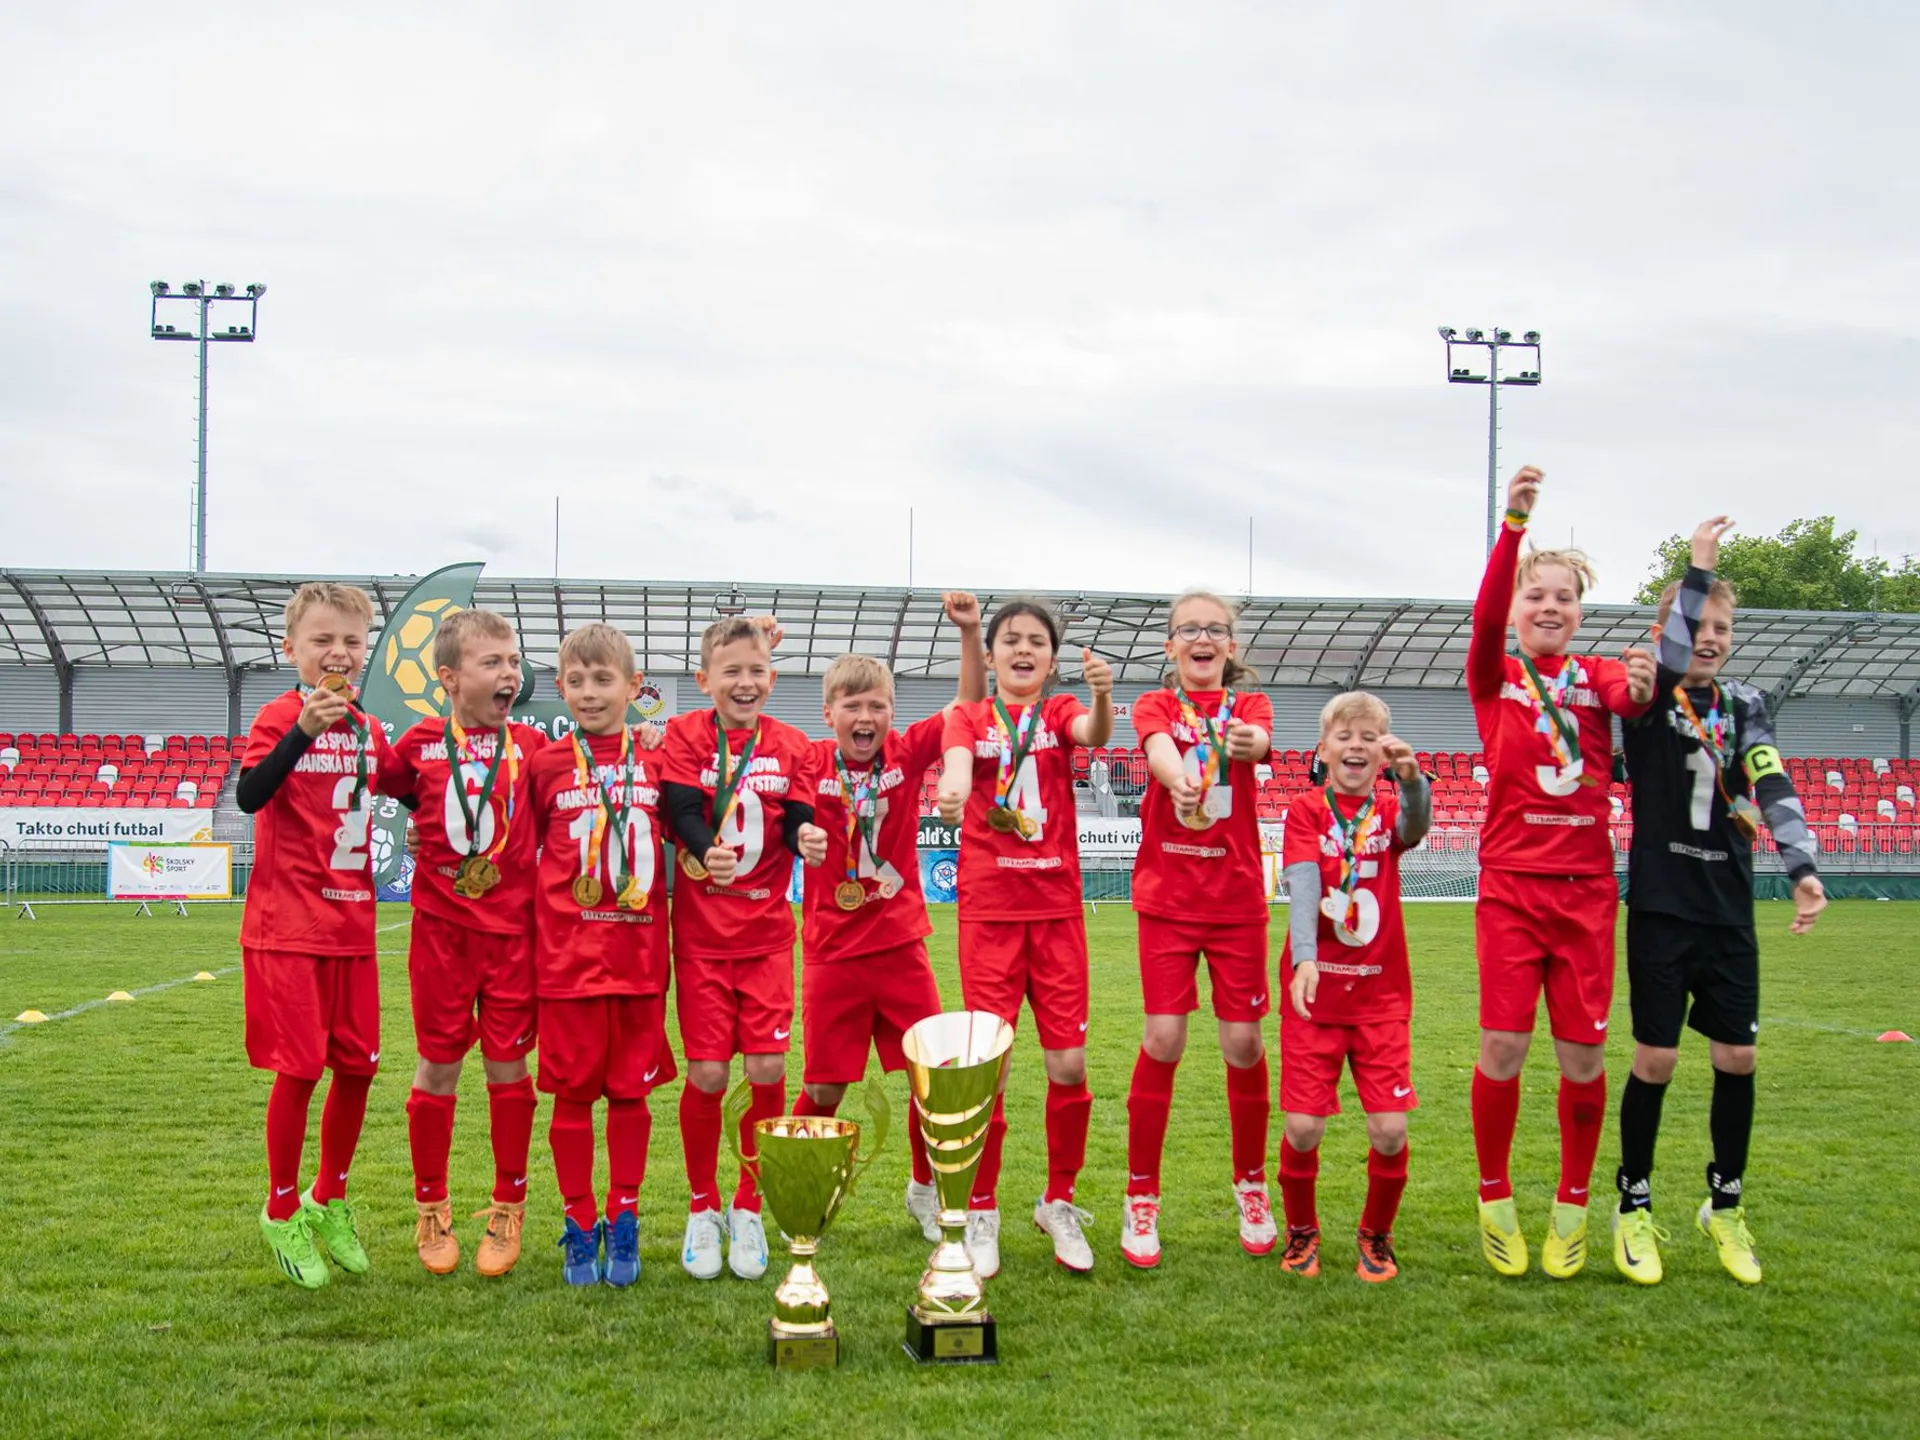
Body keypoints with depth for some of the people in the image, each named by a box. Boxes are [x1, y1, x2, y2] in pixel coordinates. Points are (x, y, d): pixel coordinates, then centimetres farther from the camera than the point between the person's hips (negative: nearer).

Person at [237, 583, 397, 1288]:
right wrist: (305, 730, -34)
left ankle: (329, 1200, 27)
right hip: (289, 926, -6)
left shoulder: (369, 730, 9)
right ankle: (282, 1211, 15)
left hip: (352, 923, 6)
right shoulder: (279, 717, -8)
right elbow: (249, 795, -24)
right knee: (299, 1068, -4)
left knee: (358, 1065, 8)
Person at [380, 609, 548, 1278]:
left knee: (508, 1066, 5)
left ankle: (508, 1209, 19)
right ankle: (432, 1210, 22)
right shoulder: (421, 744, 2)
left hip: (512, 929, 0)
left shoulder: (530, 745, 4)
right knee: (438, 1066, 7)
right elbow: (376, 787, 16)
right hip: (441, 928, 0)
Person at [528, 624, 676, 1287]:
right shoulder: (548, 765, 2)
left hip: (639, 952, 1)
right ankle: (579, 1228, 16)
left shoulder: (657, 759, 5)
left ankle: (623, 1225, 20)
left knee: (631, 1090, 7)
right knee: (573, 1092, 5)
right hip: (568, 952, -1)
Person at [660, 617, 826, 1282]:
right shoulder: (684, 735, -1)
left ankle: (748, 1208, 16)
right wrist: (705, 853, -34)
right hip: (701, 928, -1)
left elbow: (798, 821, -2)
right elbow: (682, 812, -13)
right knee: (707, 1073, -2)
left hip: (767, 928, 2)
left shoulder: (791, 746, 4)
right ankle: (702, 1208, 19)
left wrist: (806, 838, -26)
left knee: (767, 1069, -4)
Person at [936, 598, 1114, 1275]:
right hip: (988, 911, -1)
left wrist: (1102, 696, -39)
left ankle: (1059, 1201, 19)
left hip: (1056, 908, 1)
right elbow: (958, 757, -17)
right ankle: (981, 1211, 13)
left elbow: (1092, 734, -16)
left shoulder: (1059, 711, 8)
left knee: (1069, 1063, 0)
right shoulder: (971, 717, 6)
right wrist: (953, 787, -42)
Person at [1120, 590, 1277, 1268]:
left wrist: (1248, 742, -44)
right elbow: (1157, 746, -19)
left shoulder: (1249, 704, 8)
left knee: (1243, 1041, 2)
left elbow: (1259, 739, -18)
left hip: (1237, 895, 1)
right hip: (1168, 894, -1)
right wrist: (1176, 778, -44)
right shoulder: (1157, 704, 5)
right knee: (1163, 1040, -8)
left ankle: (1251, 1183, 23)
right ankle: (1141, 1198, 6)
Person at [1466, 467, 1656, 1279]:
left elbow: (1634, 696, -12)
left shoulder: (1597, 676, 9)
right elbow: (1485, 616, -17)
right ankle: (1495, 1203, 14)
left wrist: (1643, 686, -37)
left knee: (1583, 1053, 3)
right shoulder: (1495, 676, 2)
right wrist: (1513, 524, -31)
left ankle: (1574, 1205, 21)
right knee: (1503, 1046, -5)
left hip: (1587, 886, 2)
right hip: (1511, 884, -2)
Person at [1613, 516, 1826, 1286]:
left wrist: (1804, 868, -18)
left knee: (1736, 1056, 5)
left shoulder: (1744, 705, 9)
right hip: (1662, 906, -4)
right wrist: (1698, 569, -27)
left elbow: (1773, 788, -4)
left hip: (1729, 911, 4)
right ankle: (1634, 1207, 14)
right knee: (1656, 1058, -3)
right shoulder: (1649, 698, -2)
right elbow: (1668, 663, -26)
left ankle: (1726, 1207, 23)